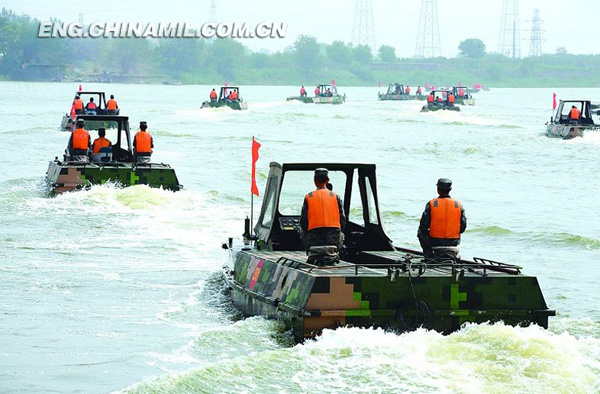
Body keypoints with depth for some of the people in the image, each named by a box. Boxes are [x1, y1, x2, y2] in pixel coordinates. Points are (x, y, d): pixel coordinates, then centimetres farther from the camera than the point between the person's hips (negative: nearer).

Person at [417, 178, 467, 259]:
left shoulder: (431, 204, -11)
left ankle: (428, 254, 20)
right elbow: (463, 228, 0)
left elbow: (423, 226, -8)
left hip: (434, 241, -3)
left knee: (420, 232, 28)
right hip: (453, 242, 3)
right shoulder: (458, 205, -4)